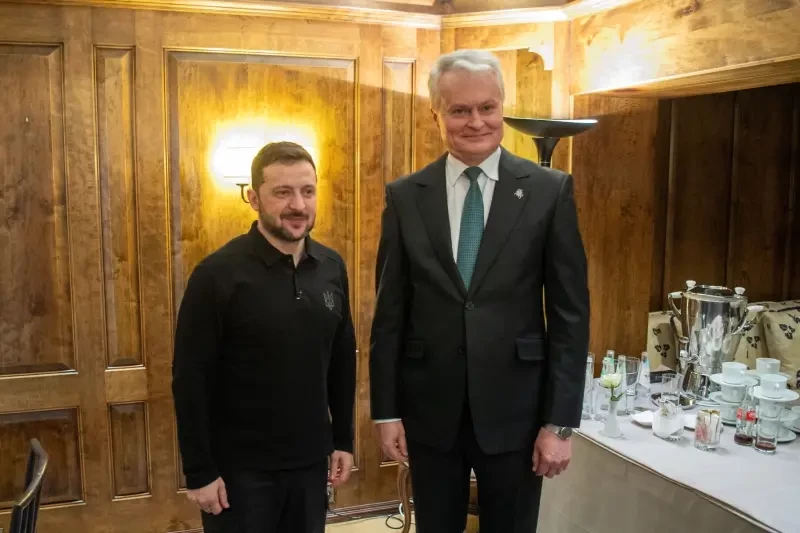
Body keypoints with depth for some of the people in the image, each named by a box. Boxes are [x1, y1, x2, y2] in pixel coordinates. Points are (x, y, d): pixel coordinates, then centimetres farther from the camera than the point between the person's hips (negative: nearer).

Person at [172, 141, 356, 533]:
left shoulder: (332, 268, -1)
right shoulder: (218, 274, -14)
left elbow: (342, 360, 7)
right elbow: (191, 380, -12)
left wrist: (343, 439, 7)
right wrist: (199, 472, -11)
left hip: (310, 461, 4)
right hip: (239, 468, -4)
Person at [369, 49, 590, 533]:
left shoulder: (550, 190, -4)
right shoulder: (405, 197, 0)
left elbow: (570, 313, -4)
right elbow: (390, 312, 2)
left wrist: (560, 421, -7)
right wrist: (386, 410, 1)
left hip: (515, 411, -1)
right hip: (429, 411, 2)